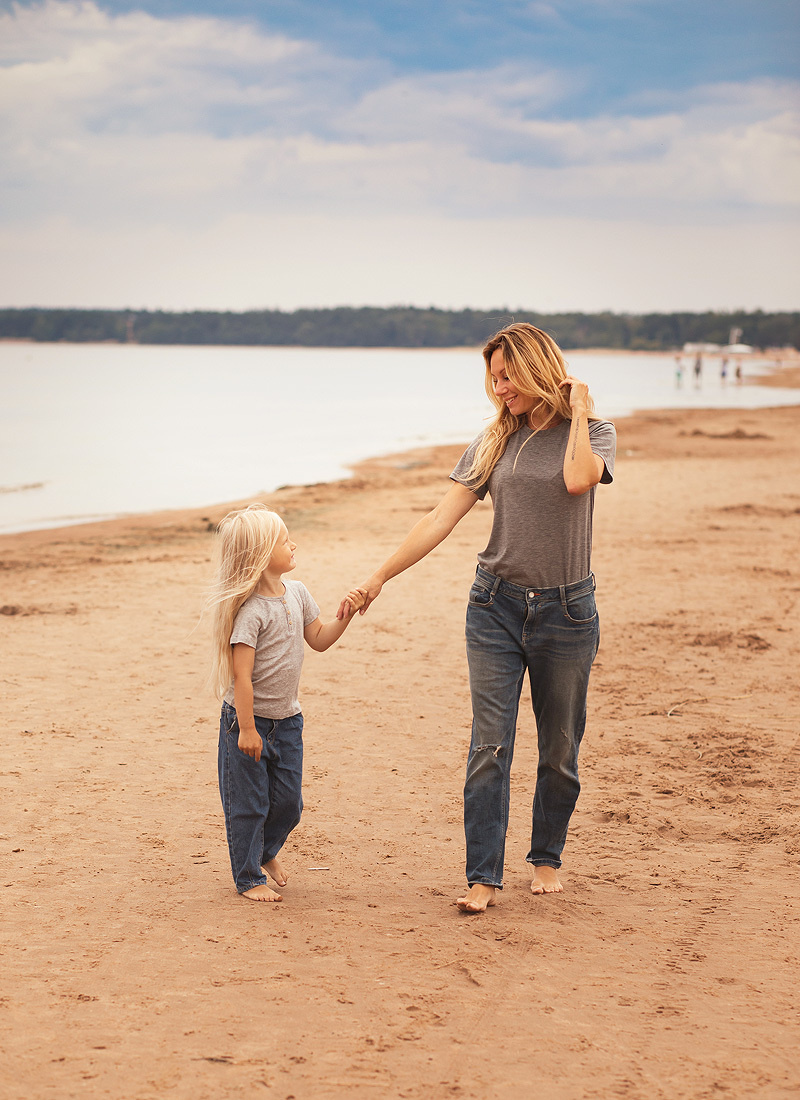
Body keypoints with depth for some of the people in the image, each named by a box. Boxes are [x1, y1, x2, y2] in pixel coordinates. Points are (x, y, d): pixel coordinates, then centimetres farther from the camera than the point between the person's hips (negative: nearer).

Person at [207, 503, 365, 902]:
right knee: (248, 804, 5)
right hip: (250, 720, -7)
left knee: (288, 801, 13)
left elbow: (318, 639, 16)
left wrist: (344, 616, -1)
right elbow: (241, 675, -22)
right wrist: (246, 729, -22)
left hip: (287, 719, 7)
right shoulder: (250, 610, -22)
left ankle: (266, 850, 41)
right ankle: (249, 878, 20)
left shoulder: (296, 593, 2)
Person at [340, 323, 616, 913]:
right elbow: (441, 519, 4)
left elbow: (579, 479, -24)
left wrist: (577, 410, -11)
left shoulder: (594, 432, -1)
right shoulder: (494, 443, 8)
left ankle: (547, 857, 28)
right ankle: (484, 876, -2)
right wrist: (379, 577, -1)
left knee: (560, 748, 9)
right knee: (490, 746, -5)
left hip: (566, 609, -2)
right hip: (497, 604, 2)